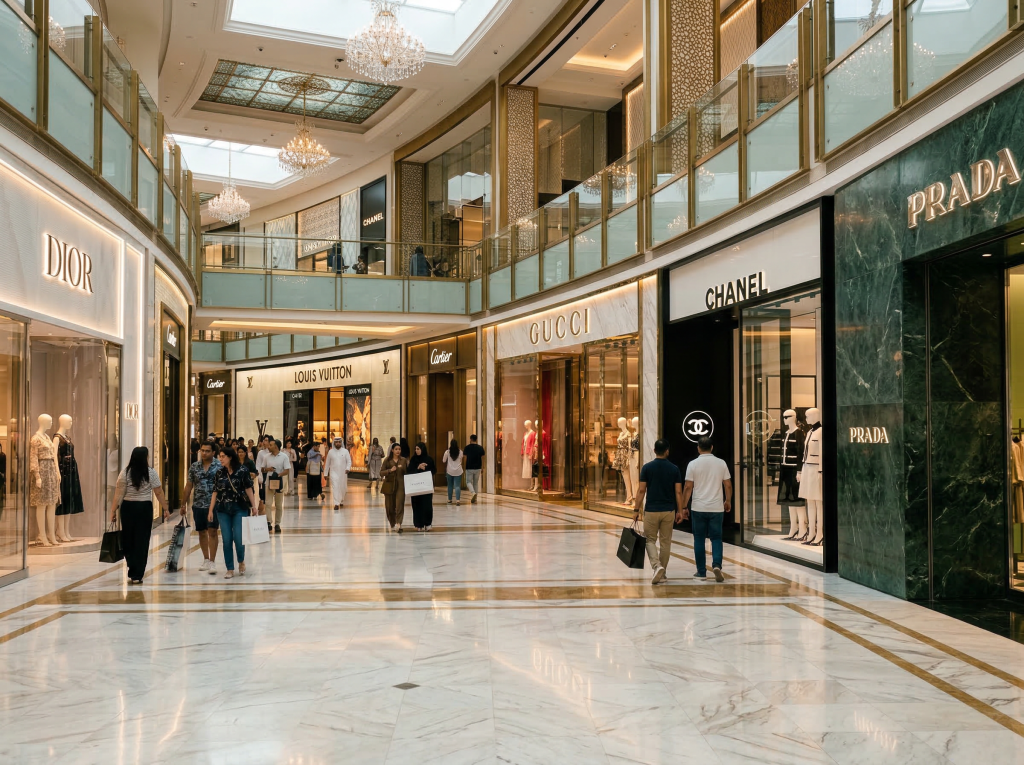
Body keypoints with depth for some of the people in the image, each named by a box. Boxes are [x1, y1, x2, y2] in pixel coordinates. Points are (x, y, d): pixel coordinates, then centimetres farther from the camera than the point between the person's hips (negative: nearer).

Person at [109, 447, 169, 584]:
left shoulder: (125, 473, -3)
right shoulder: (151, 473, -5)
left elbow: (118, 494, -5)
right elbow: (159, 493, -4)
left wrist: (113, 510, 0)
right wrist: (166, 509, 4)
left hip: (128, 508, 1)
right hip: (144, 508, -1)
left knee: (128, 539, 13)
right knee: (141, 541, 3)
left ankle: (133, 570, 14)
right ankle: (137, 575, 4)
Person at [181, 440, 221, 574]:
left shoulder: (219, 467, -3)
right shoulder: (194, 466, 6)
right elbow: (189, 486, 10)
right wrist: (183, 504, 11)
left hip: (213, 505, -4)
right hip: (198, 505, 4)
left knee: (212, 532, -7)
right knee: (202, 533, 11)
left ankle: (212, 562, -4)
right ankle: (206, 560, 23)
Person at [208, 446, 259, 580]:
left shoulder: (242, 470, -5)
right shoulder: (220, 472, 5)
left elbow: (248, 489, -3)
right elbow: (215, 492, 8)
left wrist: (254, 505, -7)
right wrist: (211, 510, 5)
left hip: (240, 509, -3)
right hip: (223, 510, 3)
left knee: (238, 538, -6)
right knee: (227, 540, 3)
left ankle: (241, 562, 22)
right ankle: (230, 569, 12)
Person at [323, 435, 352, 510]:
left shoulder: (345, 451, 1)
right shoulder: (331, 452, 4)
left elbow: (349, 461, -3)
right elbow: (327, 463, 10)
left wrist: (348, 468, -22)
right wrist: (325, 474, 10)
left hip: (343, 473, 1)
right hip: (334, 473, -1)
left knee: (343, 488, 10)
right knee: (335, 488, -13)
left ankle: (341, 501, 34)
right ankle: (336, 504, -17)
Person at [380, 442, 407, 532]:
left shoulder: (404, 460, 5)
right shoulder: (387, 460, 3)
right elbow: (381, 472, -2)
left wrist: (402, 468, -9)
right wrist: (390, 470, -17)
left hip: (400, 486, -1)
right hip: (389, 486, 1)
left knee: (399, 505, -14)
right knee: (390, 506, 8)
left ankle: (398, 524, -21)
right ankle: (392, 523, 28)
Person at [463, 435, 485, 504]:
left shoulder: (467, 447, -8)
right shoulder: (480, 448, -1)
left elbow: (465, 457, -3)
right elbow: (482, 458, 1)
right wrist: (482, 467, 13)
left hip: (469, 468, -3)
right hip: (477, 468, 3)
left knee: (469, 482, 6)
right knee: (476, 483, 13)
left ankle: (473, 493, -21)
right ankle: (474, 499, 14)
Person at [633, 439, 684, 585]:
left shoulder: (647, 467, -6)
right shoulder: (674, 469, -2)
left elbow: (641, 490, -6)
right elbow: (678, 492, -3)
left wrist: (636, 509, 0)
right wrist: (680, 511, 5)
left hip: (651, 510, -1)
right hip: (669, 511, 2)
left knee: (650, 540, 9)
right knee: (666, 542, 11)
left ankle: (657, 566, -14)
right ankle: (662, 573, 16)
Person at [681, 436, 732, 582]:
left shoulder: (693, 464, -5)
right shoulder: (721, 463, 1)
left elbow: (688, 487, -6)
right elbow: (728, 485, 5)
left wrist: (683, 508, 0)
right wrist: (728, 501, 22)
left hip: (698, 508, -1)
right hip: (716, 508, 1)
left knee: (699, 539, 9)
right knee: (716, 538, 9)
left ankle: (701, 572, 13)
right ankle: (716, 565, -12)